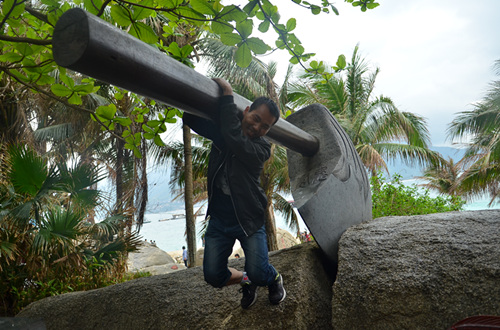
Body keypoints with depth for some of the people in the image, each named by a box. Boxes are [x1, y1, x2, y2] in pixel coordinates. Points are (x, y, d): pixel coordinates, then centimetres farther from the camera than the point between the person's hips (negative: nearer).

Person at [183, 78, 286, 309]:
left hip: (249, 220, -4)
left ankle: (274, 279, 25)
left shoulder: (261, 148, -15)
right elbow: (190, 119, 2)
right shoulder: (220, 131, -1)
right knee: (213, 276, 0)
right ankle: (246, 281, 32)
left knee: (258, 273, -13)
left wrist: (227, 97, -28)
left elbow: (234, 139, -33)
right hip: (219, 220, 4)